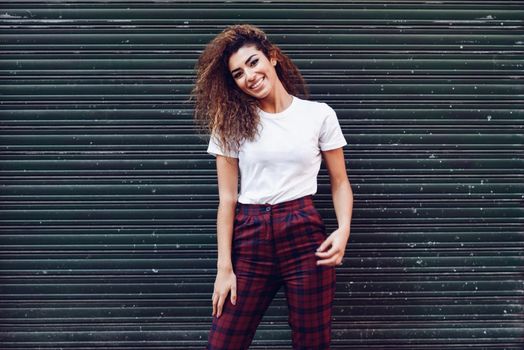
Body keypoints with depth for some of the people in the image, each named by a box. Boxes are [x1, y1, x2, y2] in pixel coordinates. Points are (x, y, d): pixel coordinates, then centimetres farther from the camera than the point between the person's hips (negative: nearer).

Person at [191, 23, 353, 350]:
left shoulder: (320, 114, 2)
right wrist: (224, 268, -2)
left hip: (305, 233, -1)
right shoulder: (231, 123, 4)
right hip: (249, 237, 1)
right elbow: (227, 198, 2)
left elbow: (340, 182, 8)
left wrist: (343, 230, -11)